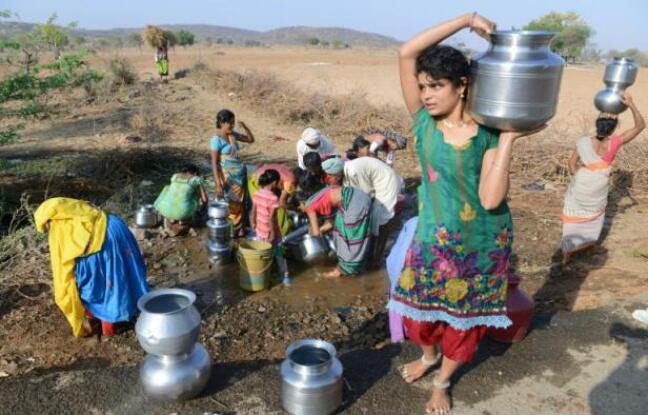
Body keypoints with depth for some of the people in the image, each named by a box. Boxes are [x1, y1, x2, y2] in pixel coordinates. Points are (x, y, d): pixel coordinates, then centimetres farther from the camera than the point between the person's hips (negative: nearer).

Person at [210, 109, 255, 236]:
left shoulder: (233, 134, 4)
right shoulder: (216, 140, -15)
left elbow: (251, 140, 17)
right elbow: (214, 163, -16)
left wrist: (245, 127, -1)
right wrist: (218, 184, -20)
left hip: (240, 174, 7)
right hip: (227, 176, -7)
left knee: (240, 203, 13)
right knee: (229, 205, 2)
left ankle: (239, 229, 26)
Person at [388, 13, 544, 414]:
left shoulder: (487, 135, -15)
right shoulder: (424, 121, -10)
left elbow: (490, 199, -26)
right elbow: (406, 53, -20)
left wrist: (508, 140, -27)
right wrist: (468, 19, -21)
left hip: (481, 244, -1)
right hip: (433, 238, 2)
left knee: (463, 321, 16)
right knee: (421, 310, 19)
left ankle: (442, 383, 42)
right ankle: (428, 355, 52)